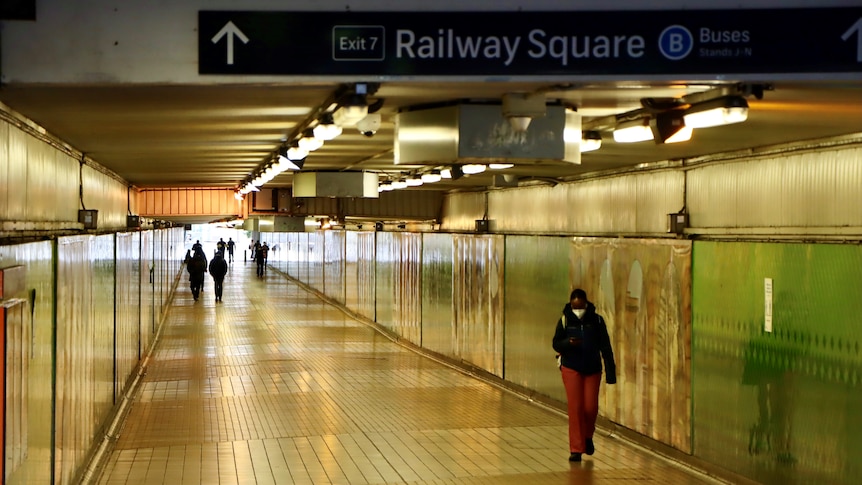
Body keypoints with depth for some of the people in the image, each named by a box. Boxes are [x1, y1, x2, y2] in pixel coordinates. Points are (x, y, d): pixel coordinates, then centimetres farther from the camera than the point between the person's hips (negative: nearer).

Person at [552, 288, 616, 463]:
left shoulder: (596, 320, -3)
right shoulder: (565, 320, -4)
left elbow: (605, 346, 0)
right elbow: (556, 344, -1)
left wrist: (610, 370, -3)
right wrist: (568, 343, -23)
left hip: (593, 369, 1)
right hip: (571, 369, -1)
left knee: (591, 407, -1)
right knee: (575, 408, -5)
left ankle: (588, 437, 30)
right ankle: (576, 449, 2)